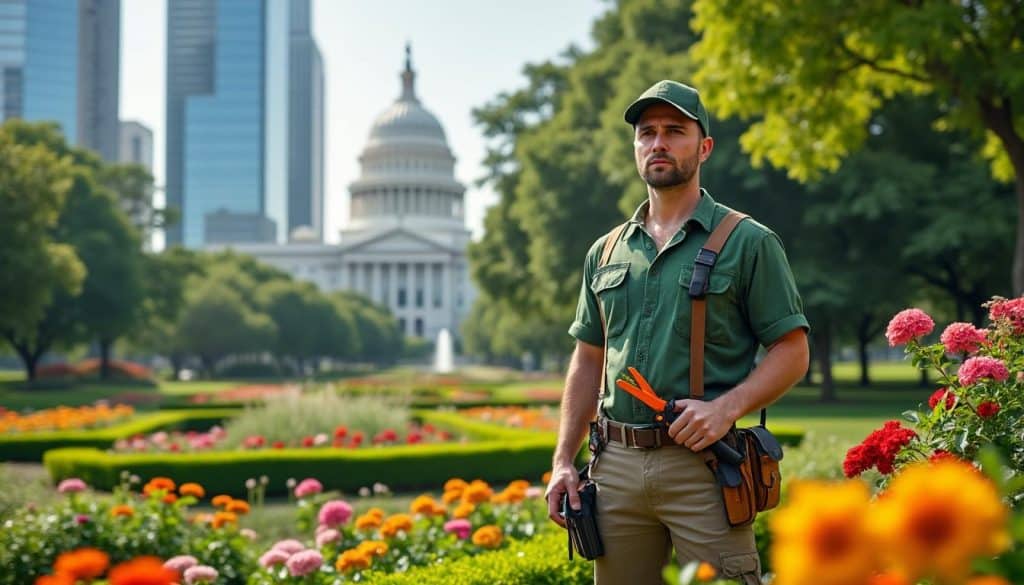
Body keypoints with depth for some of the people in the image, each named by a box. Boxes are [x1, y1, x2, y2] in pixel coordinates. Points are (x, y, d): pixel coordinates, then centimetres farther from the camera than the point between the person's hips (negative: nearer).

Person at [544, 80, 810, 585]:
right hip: (617, 464, 5)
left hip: (703, 463, -4)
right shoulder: (605, 252, 15)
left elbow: (792, 352, -2)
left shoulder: (748, 243, 1)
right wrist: (563, 461, 10)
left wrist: (727, 407, -17)